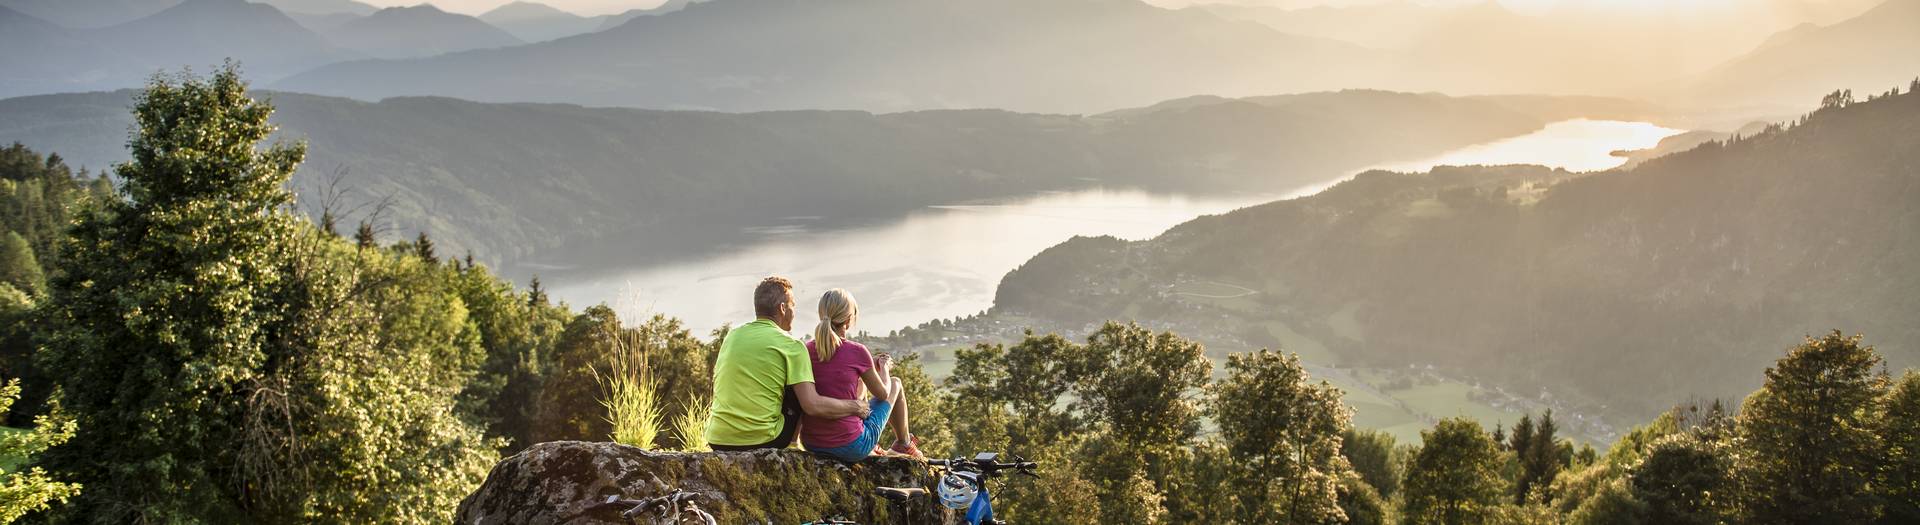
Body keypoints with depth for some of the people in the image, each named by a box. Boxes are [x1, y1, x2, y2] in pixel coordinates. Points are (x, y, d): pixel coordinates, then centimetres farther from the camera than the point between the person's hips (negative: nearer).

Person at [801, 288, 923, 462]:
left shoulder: (808, 349, -2)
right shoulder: (856, 351, -15)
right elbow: (882, 393, 0)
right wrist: (883, 367, 19)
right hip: (852, 448, -5)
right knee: (895, 384, 19)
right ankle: (904, 444, 42)